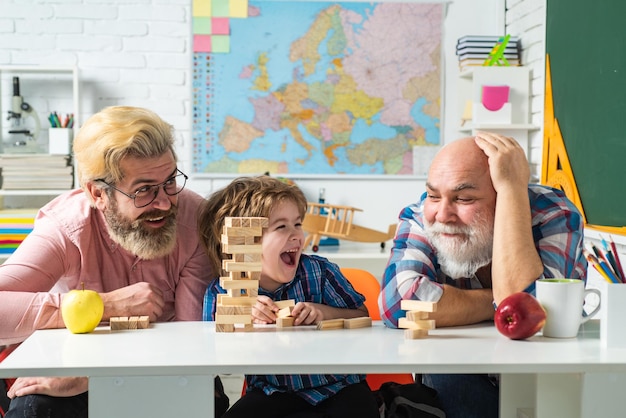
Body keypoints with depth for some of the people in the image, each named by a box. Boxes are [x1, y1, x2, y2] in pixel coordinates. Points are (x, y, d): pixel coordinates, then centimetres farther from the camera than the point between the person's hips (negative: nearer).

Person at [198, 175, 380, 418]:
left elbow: (362, 316, 3)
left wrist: (325, 312, -16)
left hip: (338, 388, 0)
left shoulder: (318, 271, -4)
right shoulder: (221, 293, -6)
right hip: (273, 394, 1)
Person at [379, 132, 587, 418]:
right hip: (455, 389, 0)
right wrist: (502, 302, -25)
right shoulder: (421, 217, -12)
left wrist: (512, 187, -31)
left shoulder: (554, 215, -17)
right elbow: (398, 302, -31)